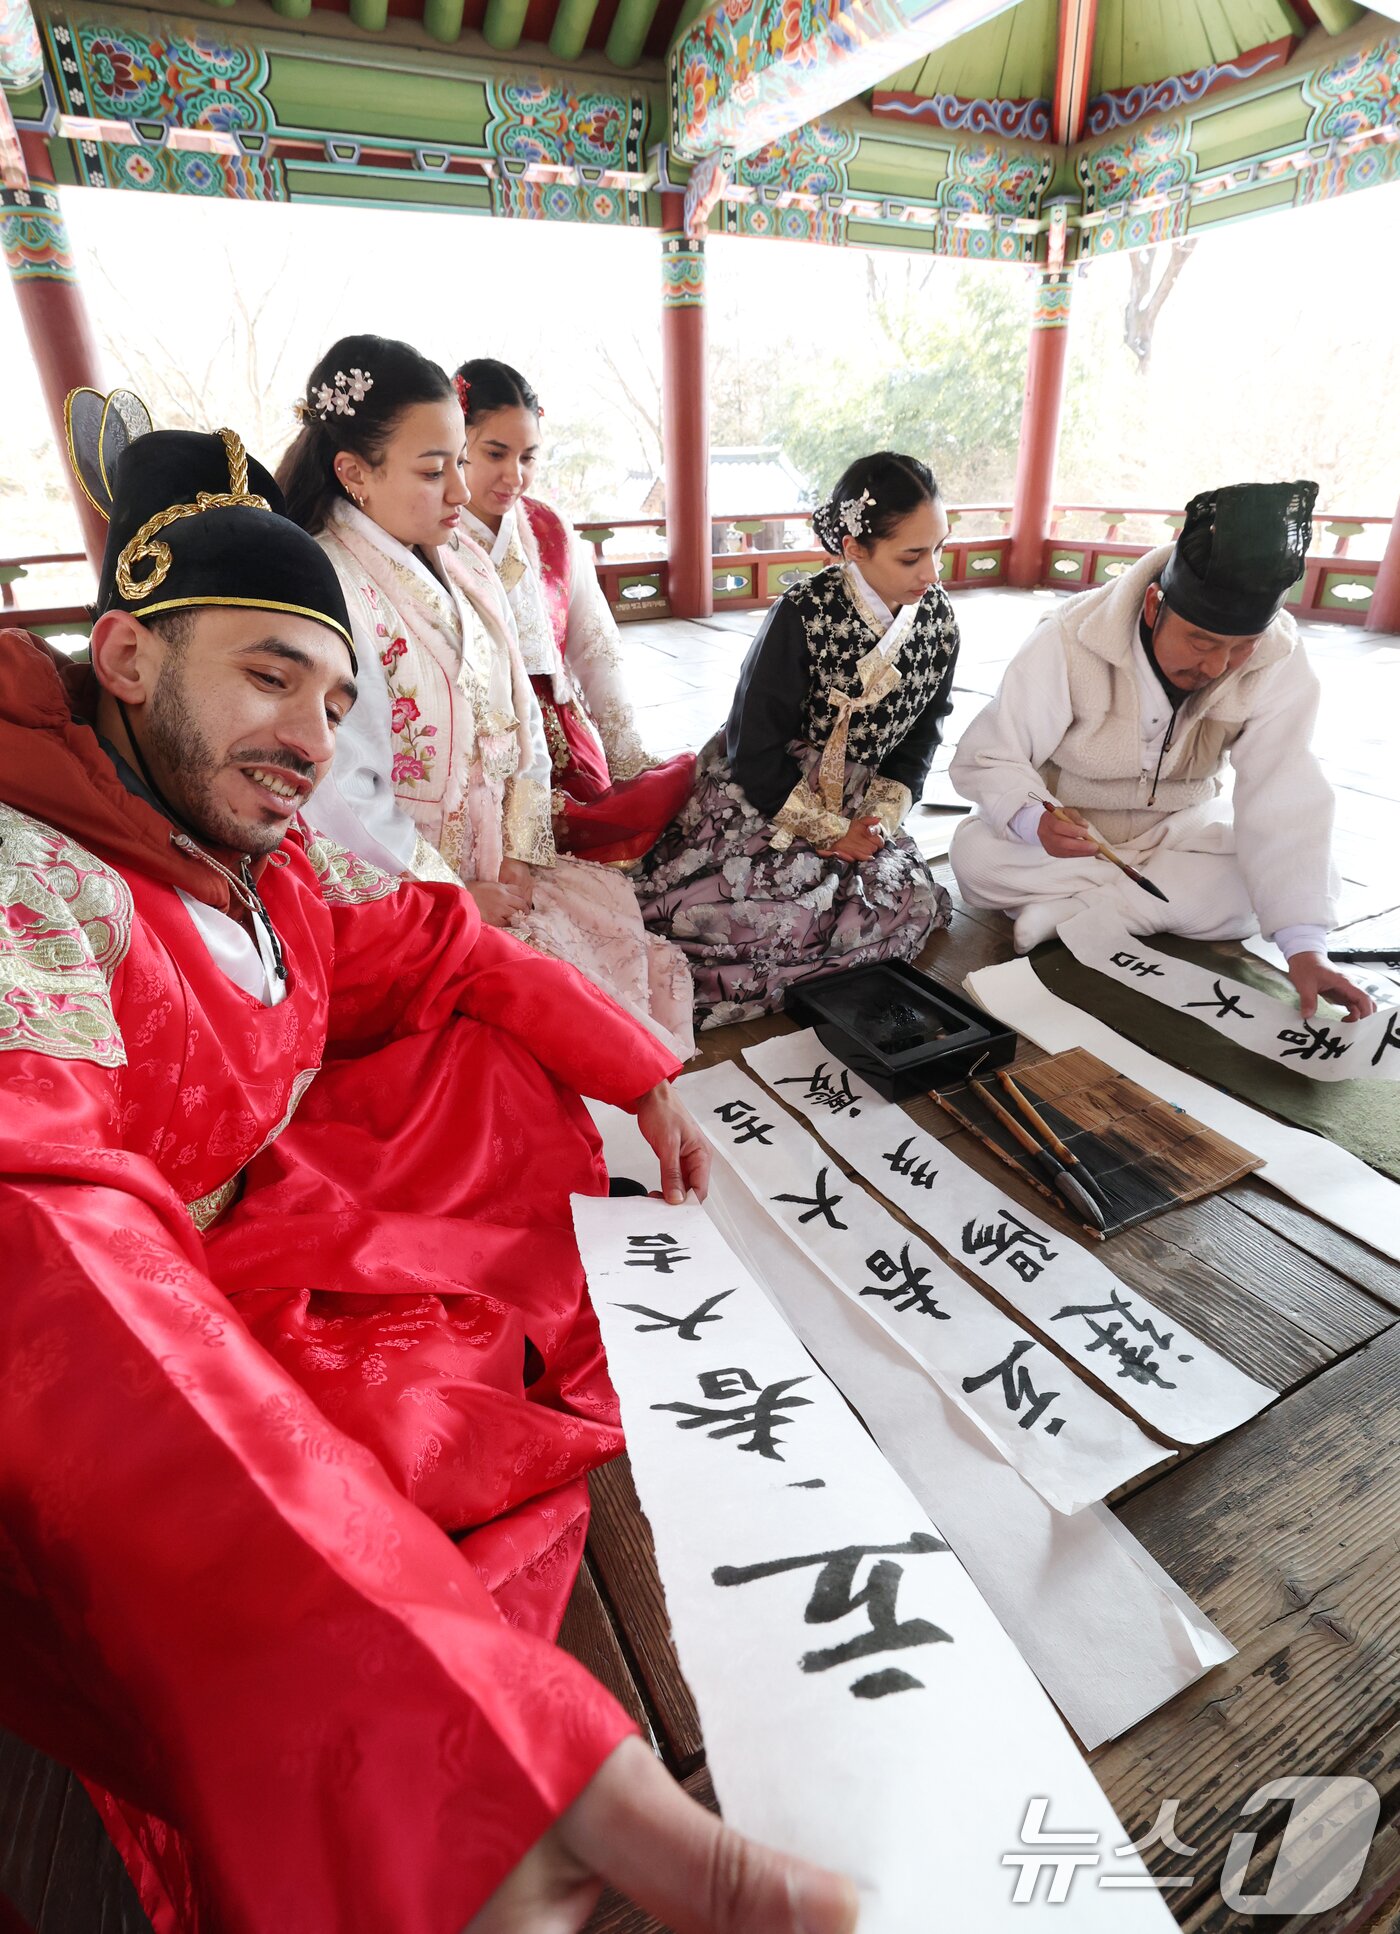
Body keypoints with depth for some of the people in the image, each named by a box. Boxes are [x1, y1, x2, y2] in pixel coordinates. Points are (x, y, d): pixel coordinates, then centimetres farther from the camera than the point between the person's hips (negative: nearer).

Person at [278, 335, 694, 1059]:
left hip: (501, 869, 7)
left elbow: (521, 716, 8)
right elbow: (345, 799, -22)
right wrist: (455, 898, -12)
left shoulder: (463, 563, 7)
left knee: (647, 969, -2)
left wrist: (521, 855, -2)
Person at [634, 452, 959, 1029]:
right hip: (761, 801, -6)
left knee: (913, 901, -17)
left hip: (859, 810, 6)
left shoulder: (937, 618, -1)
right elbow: (754, 750, -16)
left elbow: (923, 731, 9)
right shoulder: (803, 615, -18)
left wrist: (880, 816, -7)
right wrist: (828, 830, -15)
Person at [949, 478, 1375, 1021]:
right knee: (975, 854, -31)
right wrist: (1034, 818, -45)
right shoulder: (1069, 641, -25)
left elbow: (1284, 806, -24)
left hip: (1179, 827, 3)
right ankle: (1167, 908, -19)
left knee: (1271, 886, -23)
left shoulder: (1279, 662, -19)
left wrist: (1305, 946, -34)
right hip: (1070, 827, -2)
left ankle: (1066, 909, -21)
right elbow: (988, 756, -22)